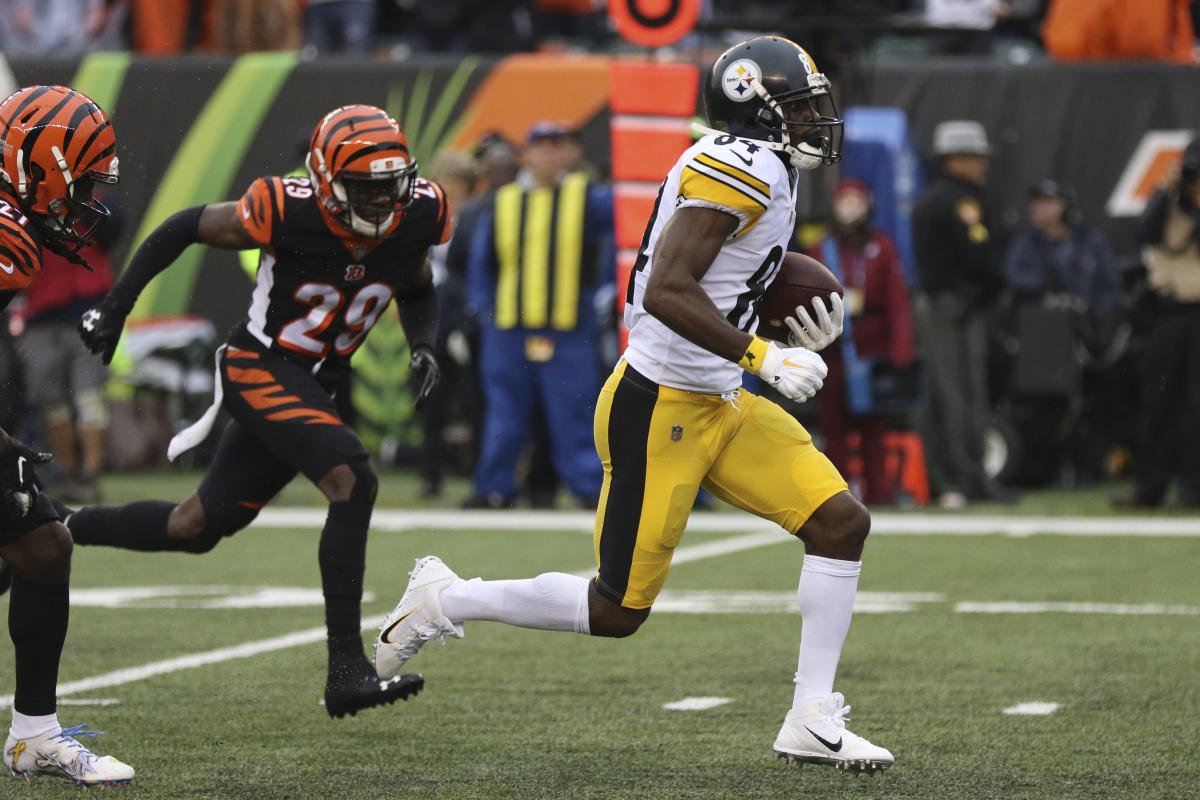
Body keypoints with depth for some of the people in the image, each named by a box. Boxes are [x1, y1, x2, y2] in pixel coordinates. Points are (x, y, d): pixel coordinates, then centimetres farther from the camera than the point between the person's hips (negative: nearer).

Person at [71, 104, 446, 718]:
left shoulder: (417, 215, -7)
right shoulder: (287, 213, -21)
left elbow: (417, 291, 15)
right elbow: (186, 228, -6)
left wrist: (423, 346, -5)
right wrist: (116, 306, -3)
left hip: (313, 387, 7)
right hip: (259, 367, -7)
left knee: (197, 528, 14)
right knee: (352, 481, -27)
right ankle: (345, 672, -27)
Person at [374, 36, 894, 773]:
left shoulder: (767, 174, 14)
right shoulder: (739, 167, -18)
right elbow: (666, 292, -27)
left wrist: (802, 334, 12)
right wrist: (764, 357, -25)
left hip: (719, 404, 10)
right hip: (658, 408, -10)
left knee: (842, 523, 0)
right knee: (618, 611, -1)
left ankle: (813, 721, 3)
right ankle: (444, 602, 17)